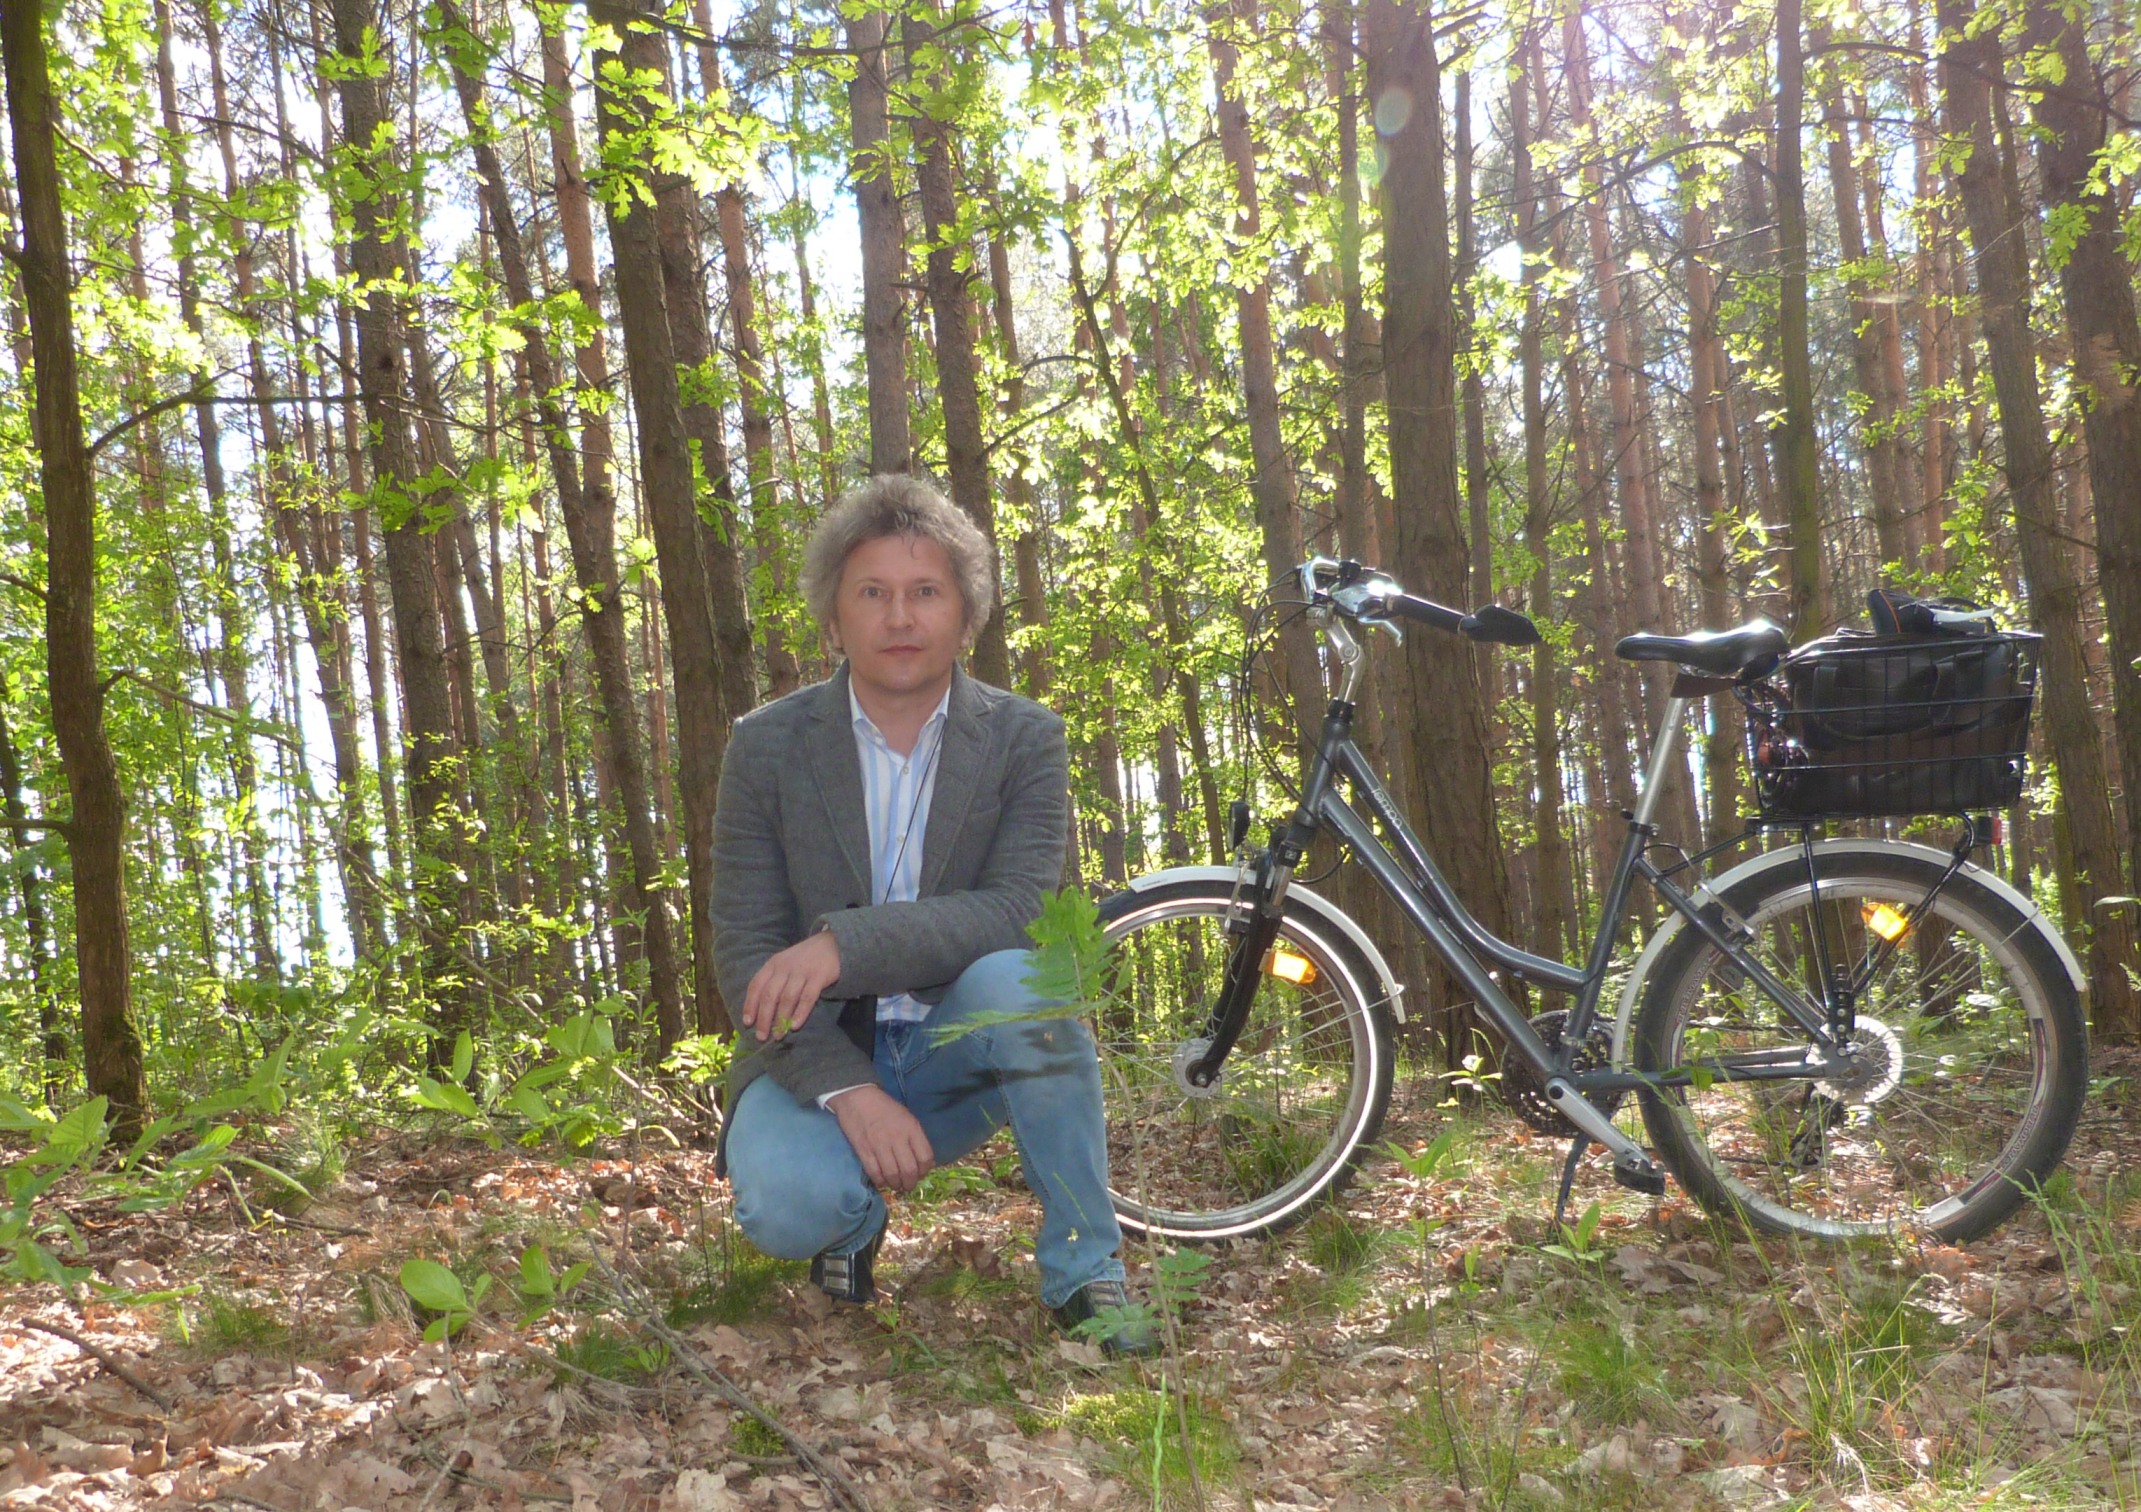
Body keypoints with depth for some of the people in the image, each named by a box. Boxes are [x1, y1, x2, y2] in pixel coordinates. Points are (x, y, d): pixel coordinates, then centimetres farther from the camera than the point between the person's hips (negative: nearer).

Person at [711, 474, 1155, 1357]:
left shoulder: (1025, 739, -5)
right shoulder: (766, 746, -4)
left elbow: (1022, 909, -20)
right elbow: (745, 954, -9)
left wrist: (845, 943, -33)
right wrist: (849, 1092, -24)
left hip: (955, 1057, 0)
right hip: (819, 1054, 0)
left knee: (1016, 977, -33)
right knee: (786, 1207, -31)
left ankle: (1084, 1272, -15)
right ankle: (854, 1218, 9)